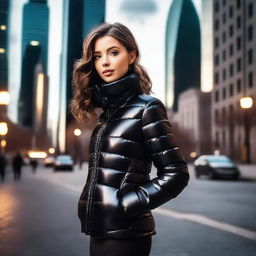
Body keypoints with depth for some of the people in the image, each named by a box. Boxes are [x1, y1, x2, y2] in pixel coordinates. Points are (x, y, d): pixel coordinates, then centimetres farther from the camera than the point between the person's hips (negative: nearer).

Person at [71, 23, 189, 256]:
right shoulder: (108, 110, 10)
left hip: (125, 232, -7)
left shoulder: (146, 107, -10)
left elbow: (175, 174, -12)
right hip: (100, 229, 7)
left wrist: (127, 204, -14)